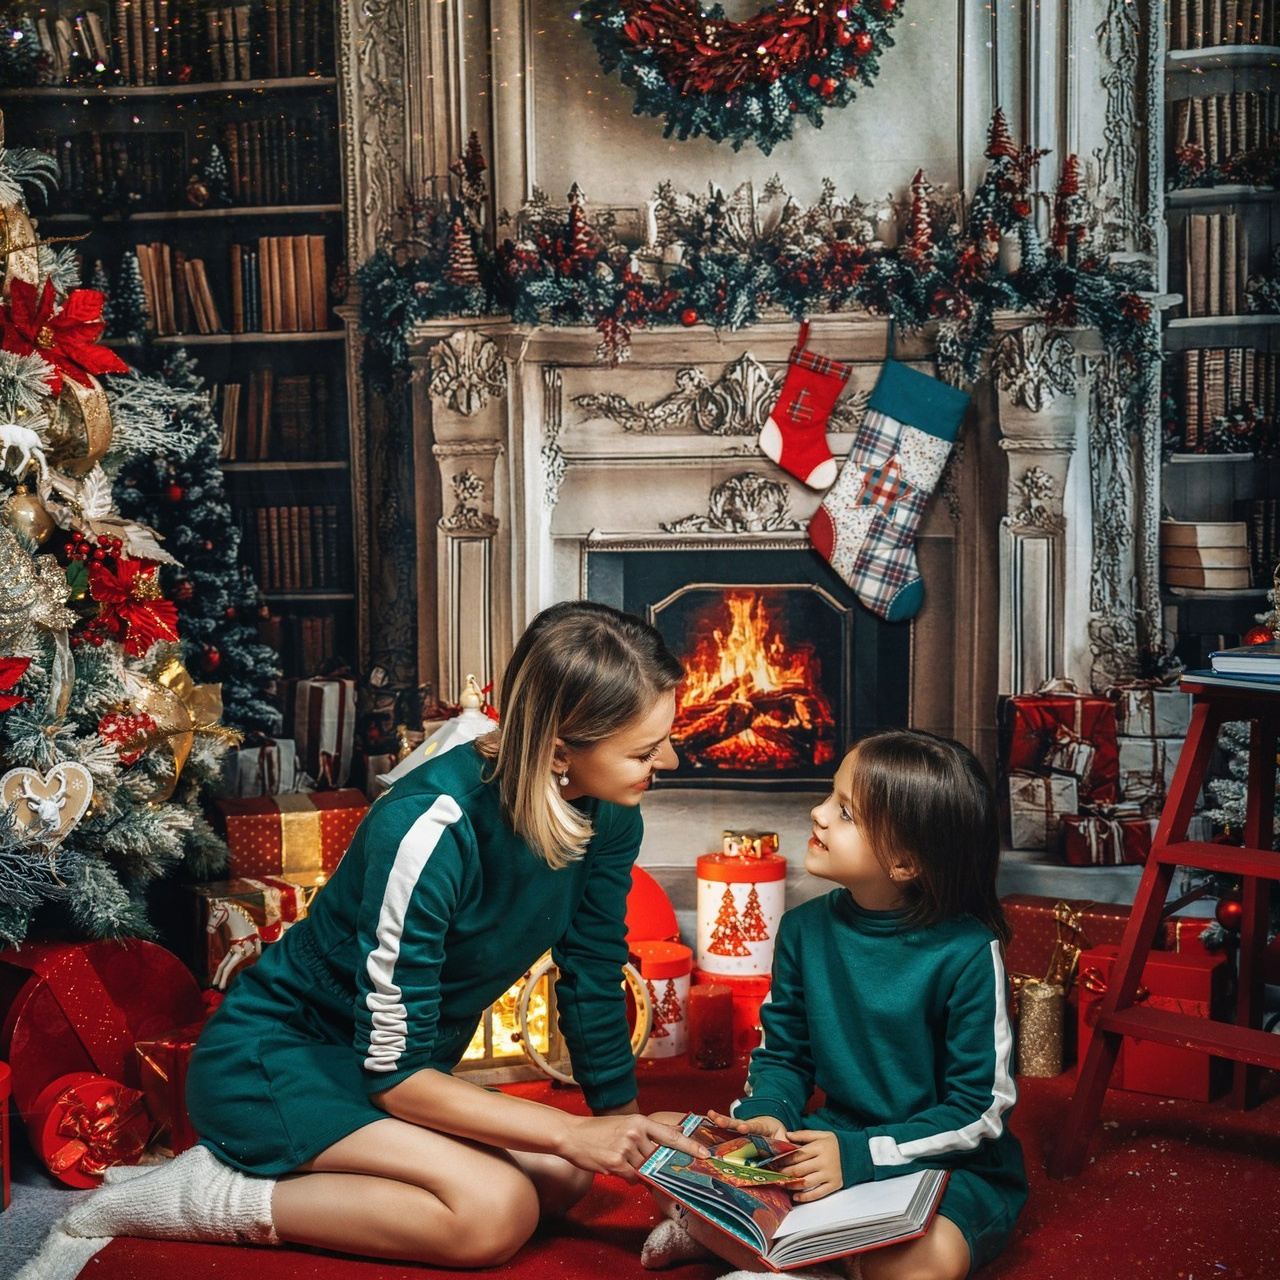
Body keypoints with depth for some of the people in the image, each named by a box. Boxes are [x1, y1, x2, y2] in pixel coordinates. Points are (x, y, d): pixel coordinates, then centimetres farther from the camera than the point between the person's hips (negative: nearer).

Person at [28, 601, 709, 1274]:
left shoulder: (607, 814, -11)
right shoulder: (430, 831, -32)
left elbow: (594, 982, 2)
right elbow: (392, 1070, -26)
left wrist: (628, 1132, 0)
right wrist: (570, 1131, -27)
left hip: (407, 1063, 9)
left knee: (563, 1177, -11)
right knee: (498, 1210, -26)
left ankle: (289, 1166, 3)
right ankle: (209, 1197, -12)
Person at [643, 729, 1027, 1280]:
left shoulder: (967, 952, -18)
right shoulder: (805, 929, -3)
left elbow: (980, 1110, -16)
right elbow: (783, 1053, 8)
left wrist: (859, 1154, -26)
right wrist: (767, 1115, -16)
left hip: (950, 1165, -3)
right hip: (837, 1140, 3)